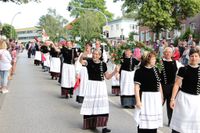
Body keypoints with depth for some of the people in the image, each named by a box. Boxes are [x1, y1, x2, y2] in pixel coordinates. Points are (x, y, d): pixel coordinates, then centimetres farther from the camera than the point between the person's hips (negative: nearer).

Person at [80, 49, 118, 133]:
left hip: (101, 85, 1)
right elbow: (81, 61, -26)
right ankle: (90, 124, 27)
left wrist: (115, 71, -4)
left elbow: (107, 77, 10)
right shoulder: (89, 62, -3)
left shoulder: (103, 64, 3)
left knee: (102, 104, -6)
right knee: (90, 104, 7)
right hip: (91, 85, -1)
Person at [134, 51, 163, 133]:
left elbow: (159, 84, 16)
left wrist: (161, 97, 16)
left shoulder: (156, 70, 9)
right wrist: (138, 101, -16)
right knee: (144, 121, -1)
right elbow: (136, 87, -12)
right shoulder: (140, 71, -10)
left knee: (154, 120, 12)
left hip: (156, 98, 6)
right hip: (145, 98, -6)